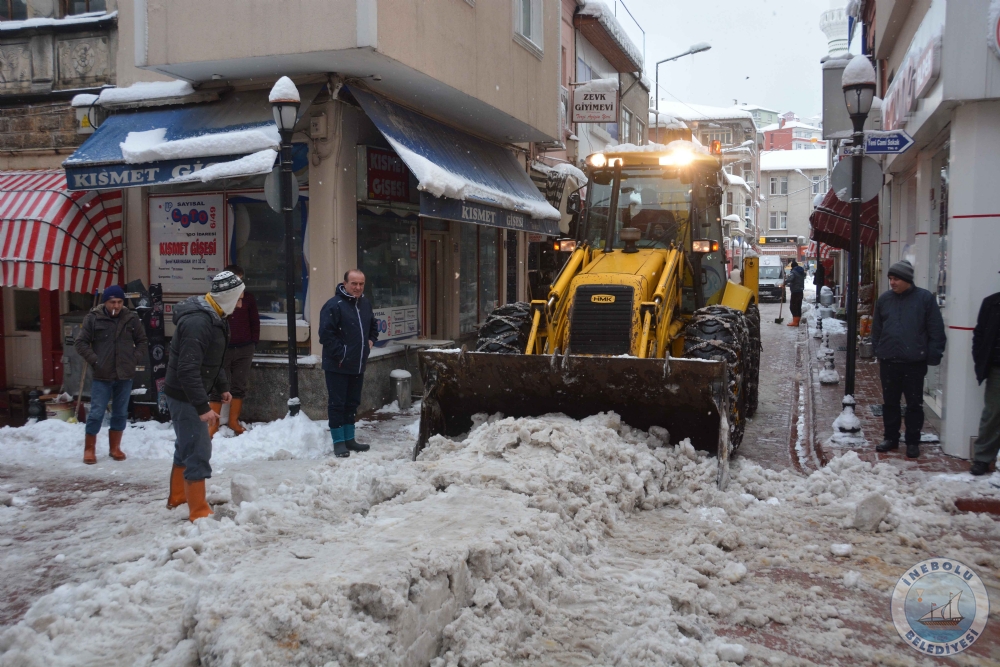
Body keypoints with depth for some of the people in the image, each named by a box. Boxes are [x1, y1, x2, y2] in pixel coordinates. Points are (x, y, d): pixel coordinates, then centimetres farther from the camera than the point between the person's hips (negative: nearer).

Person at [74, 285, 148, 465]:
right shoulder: (93, 318, -5)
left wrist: (135, 358, 0)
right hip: (102, 376, -3)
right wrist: (94, 360, -10)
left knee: (120, 413, 11)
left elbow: (142, 341, 13)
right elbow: (80, 343, -1)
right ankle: (89, 449, 13)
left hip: (125, 375, 3)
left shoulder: (132, 319, 3)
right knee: (96, 413, -1)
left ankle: (114, 447, 24)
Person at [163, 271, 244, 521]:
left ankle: (177, 498, 39)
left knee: (186, 447, 23)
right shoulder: (198, 322, -27)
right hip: (185, 397, -11)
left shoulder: (214, 317, 6)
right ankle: (199, 513, 2)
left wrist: (222, 387, 17)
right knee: (199, 452, -6)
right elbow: (187, 369, -31)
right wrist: (202, 406, -30)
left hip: (189, 395, 11)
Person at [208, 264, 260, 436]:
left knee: (240, 386, 8)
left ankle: (234, 422, 17)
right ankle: (214, 424, 7)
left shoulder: (248, 298, 5)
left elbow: (255, 322, 10)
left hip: (244, 349, 3)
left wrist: (254, 343, 5)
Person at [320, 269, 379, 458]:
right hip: (337, 366, -7)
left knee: (352, 402, 15)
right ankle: (338, 442, 8)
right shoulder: (334, 305, -15)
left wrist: (370, 340, 12)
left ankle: (349, 439, 25)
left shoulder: (365, 305, 10)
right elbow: (326, 334, -20)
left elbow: (373, 326, 28)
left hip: (358, 365, 7)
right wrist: (340, 354, -19)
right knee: (337, 403, 0)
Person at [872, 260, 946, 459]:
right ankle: (891, 438, 25)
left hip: (914, 362, -3)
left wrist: (933, 355, -7)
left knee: (914, 404, 6)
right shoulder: (884, 299, 6)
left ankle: (913, 442, 16)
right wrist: (877, 349, 9)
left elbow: (936, 330, -5)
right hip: (888, 362, 4)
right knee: (890, 403, 12)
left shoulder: (925, 298, -5)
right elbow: (876, 328, 14)